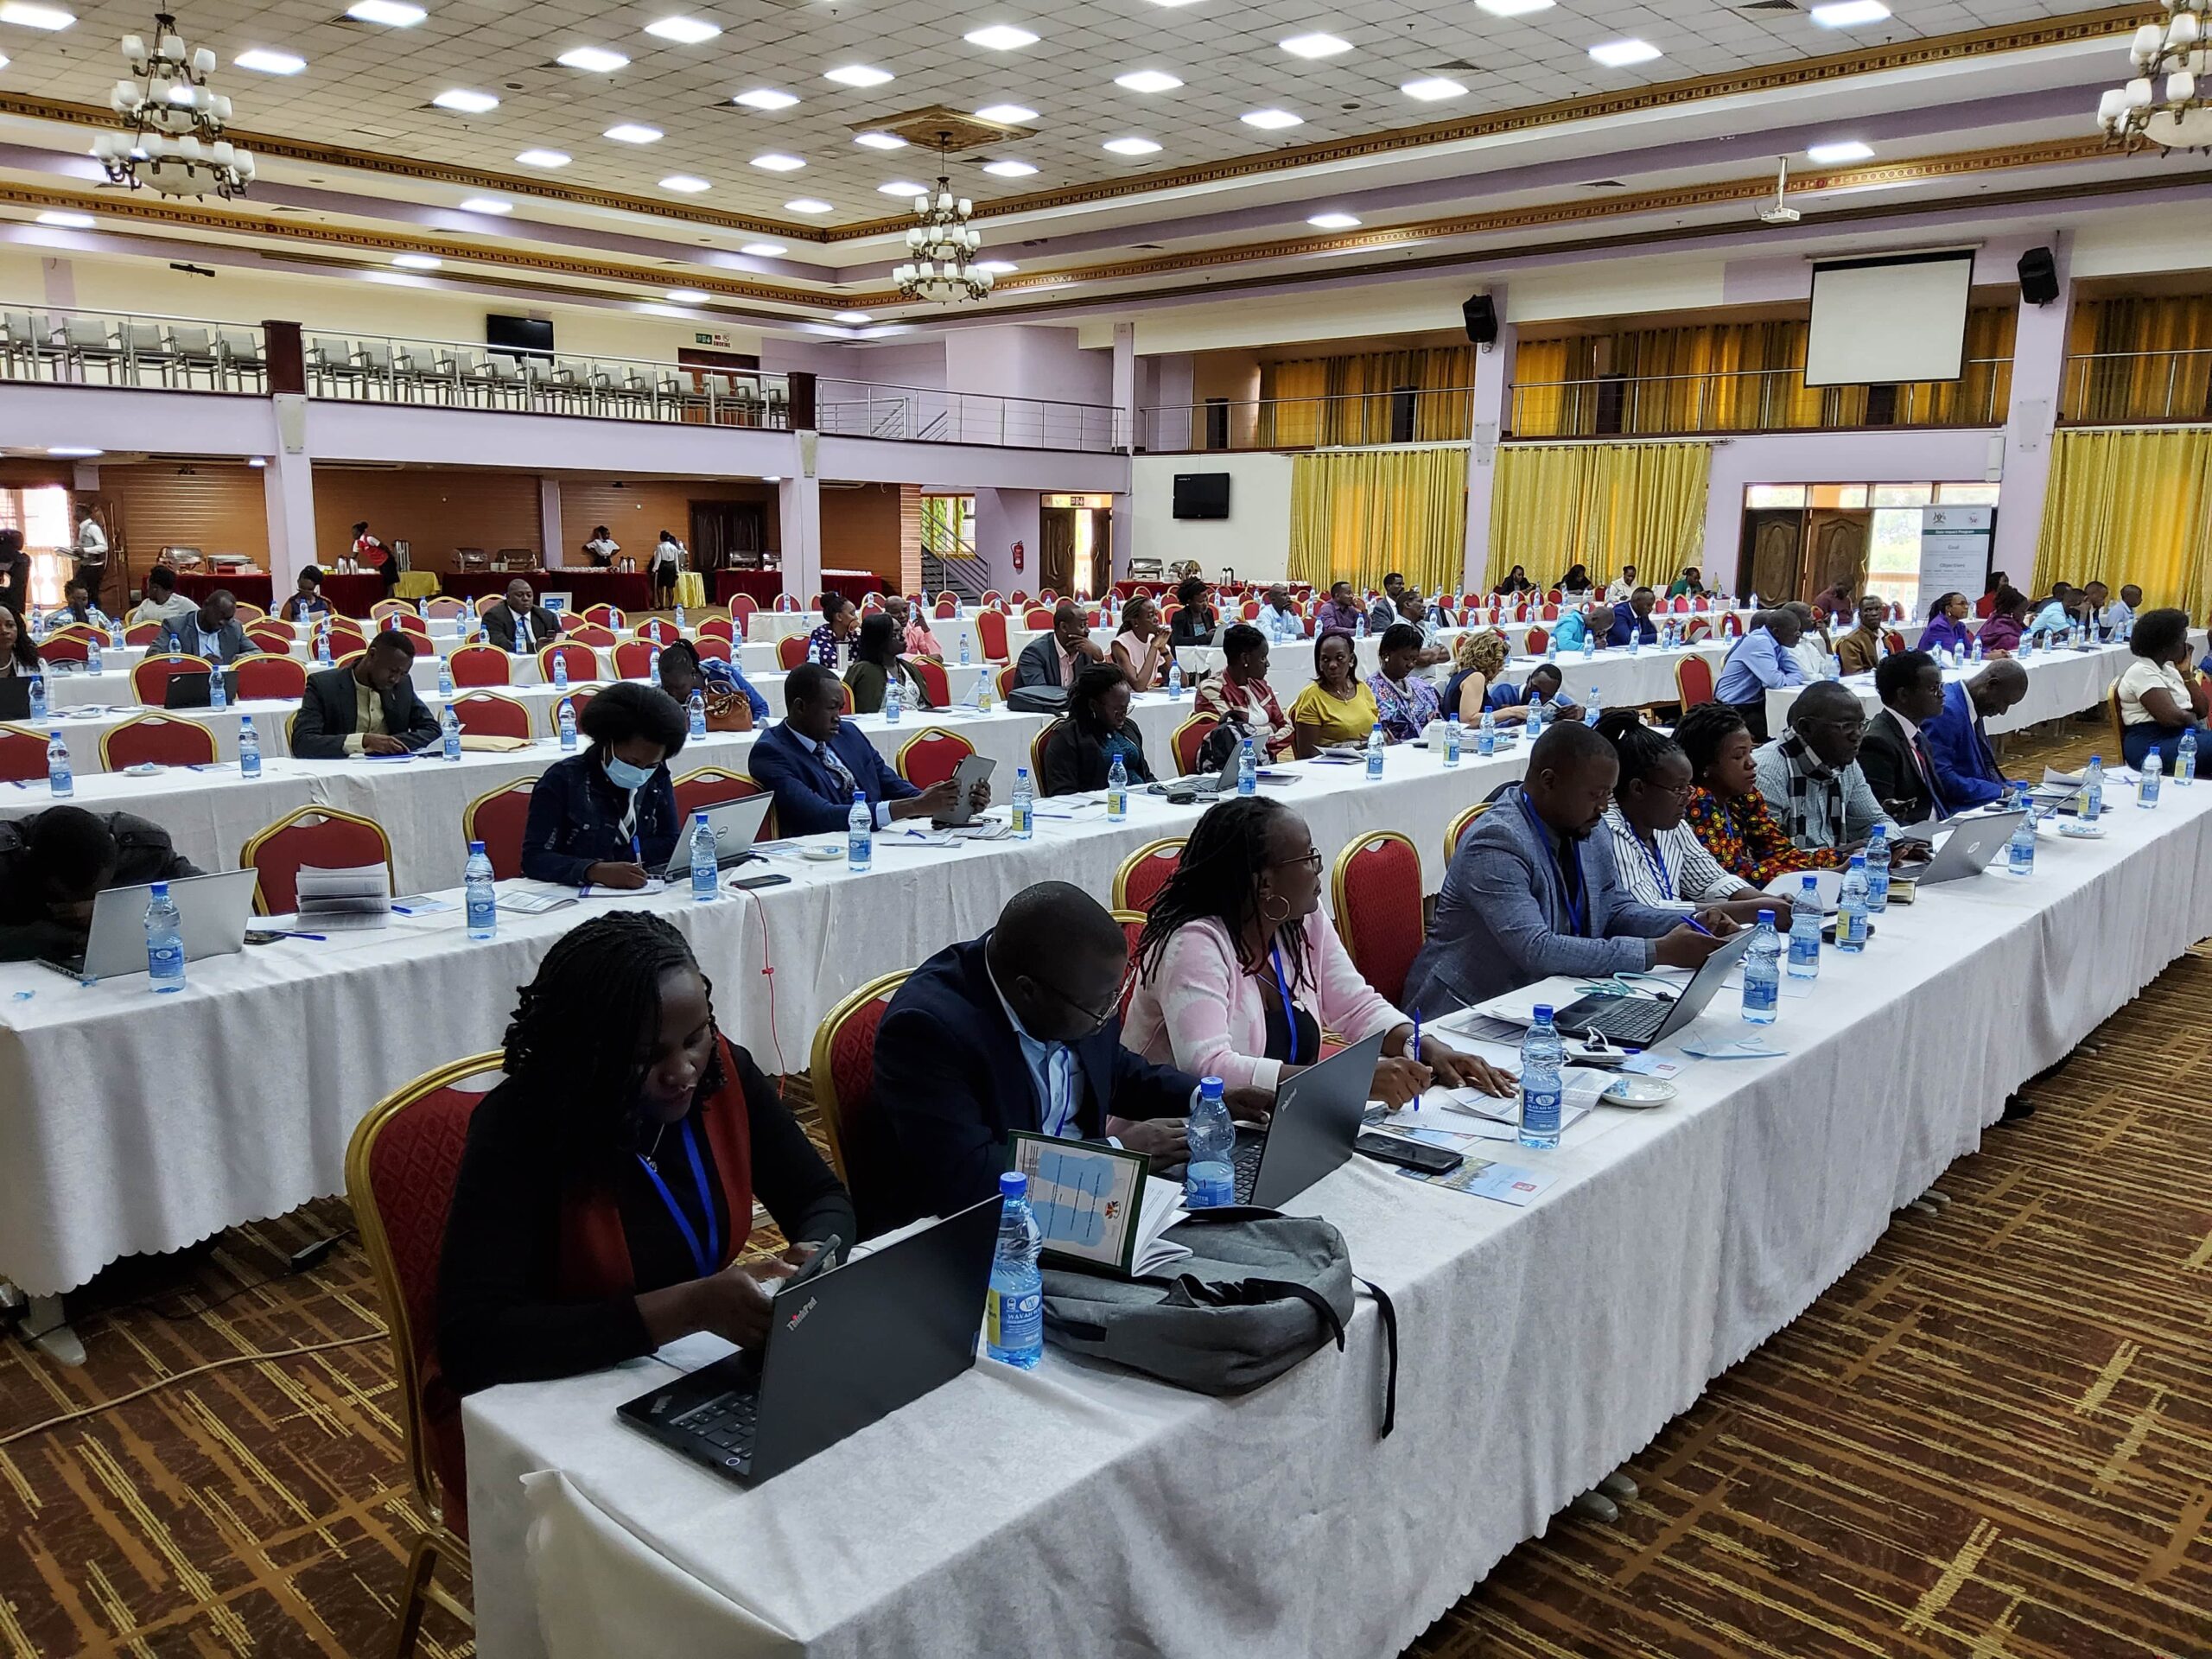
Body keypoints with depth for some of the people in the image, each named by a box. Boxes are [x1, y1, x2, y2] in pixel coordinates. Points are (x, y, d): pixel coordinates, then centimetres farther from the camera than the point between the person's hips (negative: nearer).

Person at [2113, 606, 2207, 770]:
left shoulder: (2168, 669, 19)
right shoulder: (2141, 672, -10)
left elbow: (2201, 710, 15)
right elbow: (2172, 717, -22)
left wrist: (2185, 672, 12)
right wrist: (2192, 717, 1)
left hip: (2178, 738, 9)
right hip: (2151, 746, -9)